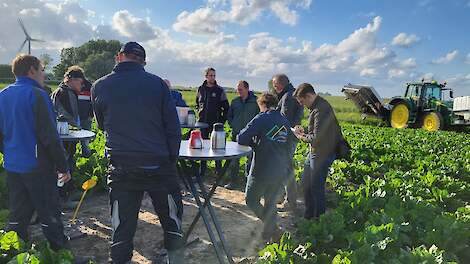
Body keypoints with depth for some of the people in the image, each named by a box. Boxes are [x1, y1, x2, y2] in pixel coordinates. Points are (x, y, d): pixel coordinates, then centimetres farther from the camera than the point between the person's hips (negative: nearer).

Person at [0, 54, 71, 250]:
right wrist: (63, 166, -12)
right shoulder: (36, 94, -15)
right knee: (49, 216, 6)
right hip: (38, 167, -7)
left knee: (17, 216, 18)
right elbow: (50, 137, -18)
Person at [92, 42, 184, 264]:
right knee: (172, 221, 18)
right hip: (159, 164, -1)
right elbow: (173, 127, -2)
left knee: (122, 228, 13)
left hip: (121, 168, 1)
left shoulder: (99, 87, 3)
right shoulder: (157, 84, -2)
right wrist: (171, 160, 7)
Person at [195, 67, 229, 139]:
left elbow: (226, 107, 2)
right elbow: (197, 103, 23)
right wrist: (199, 113, 10)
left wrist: (222, 120, -3)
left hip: (215, 122, -2)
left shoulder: (220, 90, -1)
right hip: (202, 122, 3)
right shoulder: (200, 89, 7)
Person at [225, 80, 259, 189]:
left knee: (251, 159, 5)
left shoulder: (255, 101, -3)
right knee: (234, 159, 7)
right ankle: (233, 181, 18)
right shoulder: (235, 101, 7)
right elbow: (229, 116, 18)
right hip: (236, 134, 3)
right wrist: (233, 125, 3)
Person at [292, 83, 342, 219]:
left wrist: (301, 137, -12)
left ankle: (319, 217, 22)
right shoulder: (317, 106, 8)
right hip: (315, 152, 10)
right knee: (306, 182, 19)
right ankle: (309, 214, 34)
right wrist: (304, 131, 2)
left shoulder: (321, 110, -25)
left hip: (322, 154, -10)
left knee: (316, 187, 3)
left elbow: (317, 138, -28)